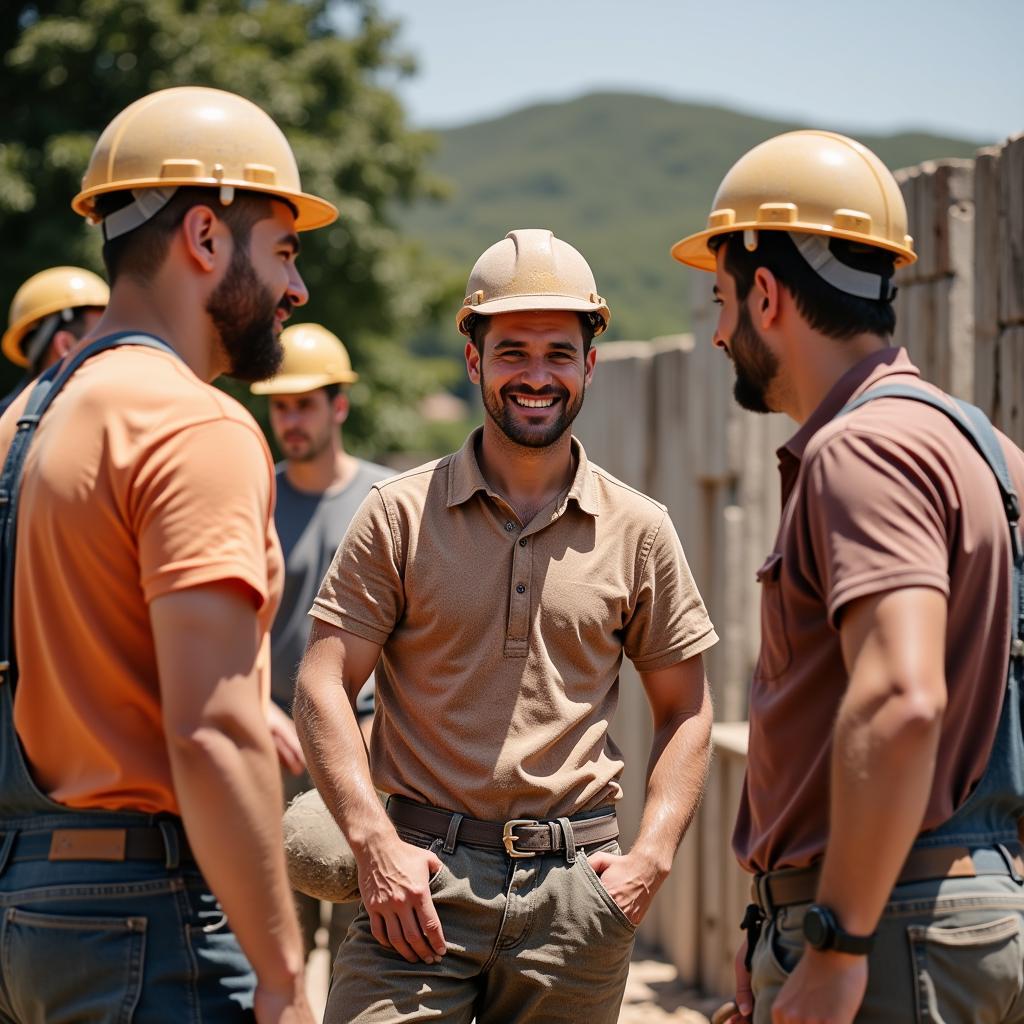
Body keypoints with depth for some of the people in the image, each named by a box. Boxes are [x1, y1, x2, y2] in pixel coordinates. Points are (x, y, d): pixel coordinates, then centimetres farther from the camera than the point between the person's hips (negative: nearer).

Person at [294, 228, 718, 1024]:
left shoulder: (639, 530, 8)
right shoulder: (400, 514, 3)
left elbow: (686, 710, 13)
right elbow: (322, 687, 0)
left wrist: (653, 855, 0)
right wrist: (375, 843, -11)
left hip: (575, 887, 2)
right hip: (422, 875, -2)